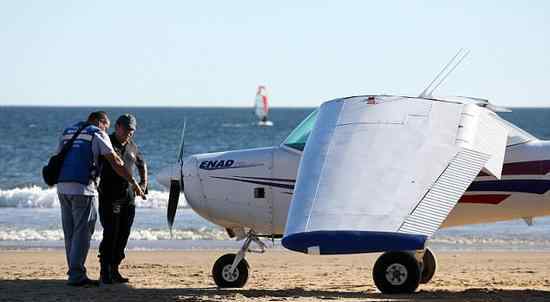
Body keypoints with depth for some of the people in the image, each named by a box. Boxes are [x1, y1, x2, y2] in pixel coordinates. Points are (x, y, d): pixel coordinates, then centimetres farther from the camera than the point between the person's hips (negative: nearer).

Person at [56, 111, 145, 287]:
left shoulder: (68, 132, 21)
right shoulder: (97, 134, 0)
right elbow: (115, 162, -4)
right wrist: (133, 183, 0)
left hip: (62, 186, 7)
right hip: (82, 187, -7)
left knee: (70, 233, 12)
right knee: (82, 231, -3)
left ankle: (75, 271, 15)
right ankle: (76, 275, -6)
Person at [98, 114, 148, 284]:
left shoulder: (132, 147, 14)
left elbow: (142, 165, 30)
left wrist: (143, 183, 17)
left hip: (128, 198, 6)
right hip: (109, 197, -6)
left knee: (123, 235, 5)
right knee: (110, 234, -11)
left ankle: (114, 270, 13)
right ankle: (105, 273, -8)